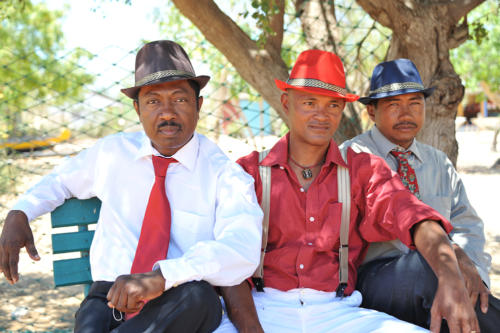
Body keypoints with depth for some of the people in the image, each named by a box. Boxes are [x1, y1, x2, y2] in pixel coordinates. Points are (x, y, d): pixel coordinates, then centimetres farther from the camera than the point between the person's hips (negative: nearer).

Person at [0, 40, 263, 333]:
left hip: (187, 308, 1)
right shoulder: (111, 153, 9)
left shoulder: (225, 174, -3)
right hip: (110, 298, 0)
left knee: (197, 294, -37)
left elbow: (242, 251, -20)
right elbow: (59, 182, 29)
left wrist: (160, 277, -35)